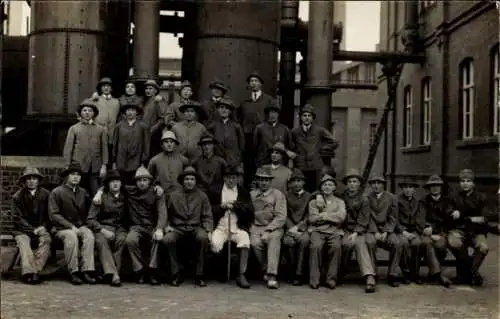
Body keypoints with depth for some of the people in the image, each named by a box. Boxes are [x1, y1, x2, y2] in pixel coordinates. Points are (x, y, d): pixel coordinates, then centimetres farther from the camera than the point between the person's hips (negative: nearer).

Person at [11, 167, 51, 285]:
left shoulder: (45, 194, 7)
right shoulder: (17, 196, 4)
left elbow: (50, 215, 11)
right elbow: (17, 219, 0)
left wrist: (43, 227, -7)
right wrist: (32, 230, -12)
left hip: (41, 228, 1)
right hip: (23, 230, 0)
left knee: (46, 240, -31)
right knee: (23, 242, -32)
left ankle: (35, 271, -40)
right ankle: (28, 272, -44)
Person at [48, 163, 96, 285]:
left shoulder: (83, 192, 16)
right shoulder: (56, 192, 2)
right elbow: (53, 215, -6)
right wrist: (70, 226, -14)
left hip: (81, 226, 3)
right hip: (63, 228, -3)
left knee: (89, 235, -29)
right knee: (71, 237, -35)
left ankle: (87, 270, -34)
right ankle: (73, 272, -30)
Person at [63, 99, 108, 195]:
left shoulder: (101, 129, 12)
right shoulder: (73, 129, 10)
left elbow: (104, 148, 8)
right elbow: (68, 148, 6)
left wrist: (104, 165, -1)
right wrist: (68, 166, -1)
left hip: (95, 168, 0)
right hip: (78, 167, 0)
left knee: (95, 194, -3)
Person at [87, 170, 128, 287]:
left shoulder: (125, 197, 13)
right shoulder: (101, 197, 5)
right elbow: (90, 219, 2)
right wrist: (103, 230, -15)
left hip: (120, 228, 1)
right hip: (103, 227, -1)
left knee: (121, 239, -33)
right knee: (101, 241, -34)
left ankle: (112, 272, -32)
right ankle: (113, 274, -42)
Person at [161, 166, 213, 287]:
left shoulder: (202, 196, 11)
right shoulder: (173, 195, 10)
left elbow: (208, 216, 8)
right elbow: (167, 214, 16)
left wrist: (208, 231, -7)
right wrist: (167, 225, -2)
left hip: (196, 227, 0)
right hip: (177, 228, 0)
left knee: (203, 238, -34)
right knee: (167, 240, -32)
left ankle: (199, 275, -20)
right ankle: (176, 275, -15)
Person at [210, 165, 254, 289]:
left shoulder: (243, 192, 14)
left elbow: (250, 210, 3)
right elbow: (211, 211, 7)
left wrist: (235, 205, -8)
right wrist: (222, 207, -10)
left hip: (238, 227, 0)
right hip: (221, 227, 0)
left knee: (245, 241, -32)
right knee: (214, 243, -32)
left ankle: (241, 276, -24)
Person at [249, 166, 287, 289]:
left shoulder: (278, 195, 7)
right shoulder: (251, 195, 16)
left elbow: (281, 217, -2)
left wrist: (268, 230, -14)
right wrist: (250, 227, -7)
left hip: (274, 227, -2)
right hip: (256, 227, 2)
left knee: (274, 239, -34)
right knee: (255, 242, -31)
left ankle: (272, 276, -39)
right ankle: (265, 270, -11)